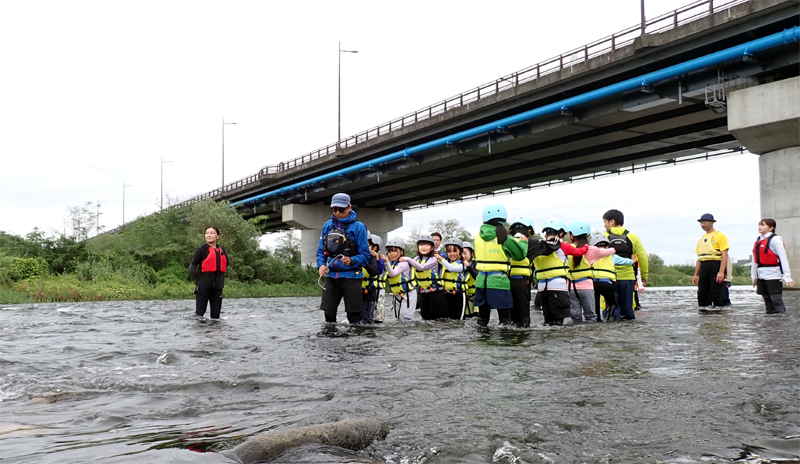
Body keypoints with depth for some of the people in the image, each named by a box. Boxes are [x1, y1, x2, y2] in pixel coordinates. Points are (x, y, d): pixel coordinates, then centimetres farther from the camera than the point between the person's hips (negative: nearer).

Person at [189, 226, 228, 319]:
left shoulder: (222, 251, 12)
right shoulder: (201, 250, -3)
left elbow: (225, 266, 25)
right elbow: (192, 268, -5)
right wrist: (200, 279, -4)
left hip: (217, 287, 5)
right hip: (203, 287, -5)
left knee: (216, 314, 10)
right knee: (200, 313, -3)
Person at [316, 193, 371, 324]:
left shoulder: (358, 227, -5)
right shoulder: (328, 225, 8)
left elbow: (365, 255, -7)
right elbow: (320, 250, 13)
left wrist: (351, 261, -25)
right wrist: (321, 265, -6)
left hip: (351, 277, -4)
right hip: (331, 276, 4)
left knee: (354, 317, 0)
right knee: (329, 314, 7)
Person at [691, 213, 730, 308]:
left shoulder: (720, 236, 0)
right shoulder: (701, 239, 21)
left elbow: (724, 255, -9)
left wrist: (721, 272, -19)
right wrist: (695, 274, 14)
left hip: (716, 265, -7)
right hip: (704, 268, 7)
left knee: (716, 294, -9)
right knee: (702, 294, 3)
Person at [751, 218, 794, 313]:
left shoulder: (775, 240, -8)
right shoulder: (758, 241, 14)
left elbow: (783, 258, -12)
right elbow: (755, 259, 18)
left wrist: (787, 276, -18)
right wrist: (753, 275, 16)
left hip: (773, 275, -8)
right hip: (761, 276, 8)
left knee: (776, 300, -9)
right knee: (767, 300, 12)